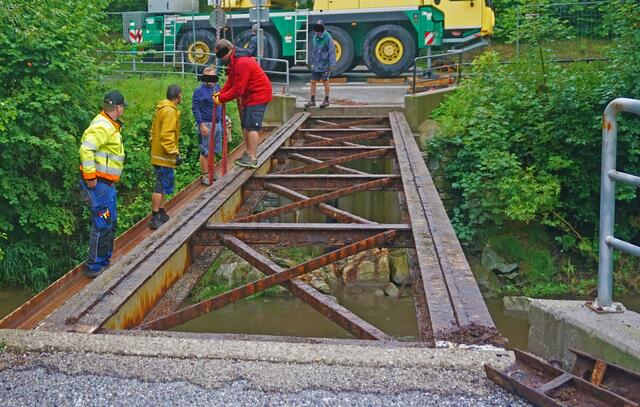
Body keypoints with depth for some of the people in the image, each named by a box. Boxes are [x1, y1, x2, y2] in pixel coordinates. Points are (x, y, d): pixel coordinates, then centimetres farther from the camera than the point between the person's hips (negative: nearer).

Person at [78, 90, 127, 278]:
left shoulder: (109, 125, 15)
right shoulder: (102, 126, -18)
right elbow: (86, 149, -29)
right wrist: (90, 177, -26)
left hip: (106, 184, 11)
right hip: (99, 183, -11)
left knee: (111, 223, 18)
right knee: (102, 225, -6)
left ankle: (104, 261, 30)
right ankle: (93, 267, 2)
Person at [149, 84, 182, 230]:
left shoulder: (162, 109, 13)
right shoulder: (170, 111, -18)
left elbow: (154, 131, 20)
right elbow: (166, 136, -25)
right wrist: (175, 153, -22)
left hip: (157, 154, 10)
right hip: (164, 157, -10)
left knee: (162, 185, 18)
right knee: (161, 187, -5)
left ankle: (161, 214, 28)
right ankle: (155, 219, -2)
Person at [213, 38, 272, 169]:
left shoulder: (242, 63, -25)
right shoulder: (233, 61, 8)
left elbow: (237, 89, -24)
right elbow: (230, 82, 11)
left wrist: (221, 99, -16)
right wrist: (220, 93, -4)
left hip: (258, 95, -11)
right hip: (249, 96, 11)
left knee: (251, 126, -12)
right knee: (245, 125, 14)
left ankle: (252, 158, -10)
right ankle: (249, 153, 22)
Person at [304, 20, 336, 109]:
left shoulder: (328, 37, -11)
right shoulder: (314, 37, 8)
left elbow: (332, 51, -14)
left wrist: (332, 64, -18)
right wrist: (311, 62, 16)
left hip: (325, 64, -6)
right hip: (316, 65, 6)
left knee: (325, 82, 5)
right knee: (313, 82, 4)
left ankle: (326, 100, 15)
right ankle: (312, 100, 12)